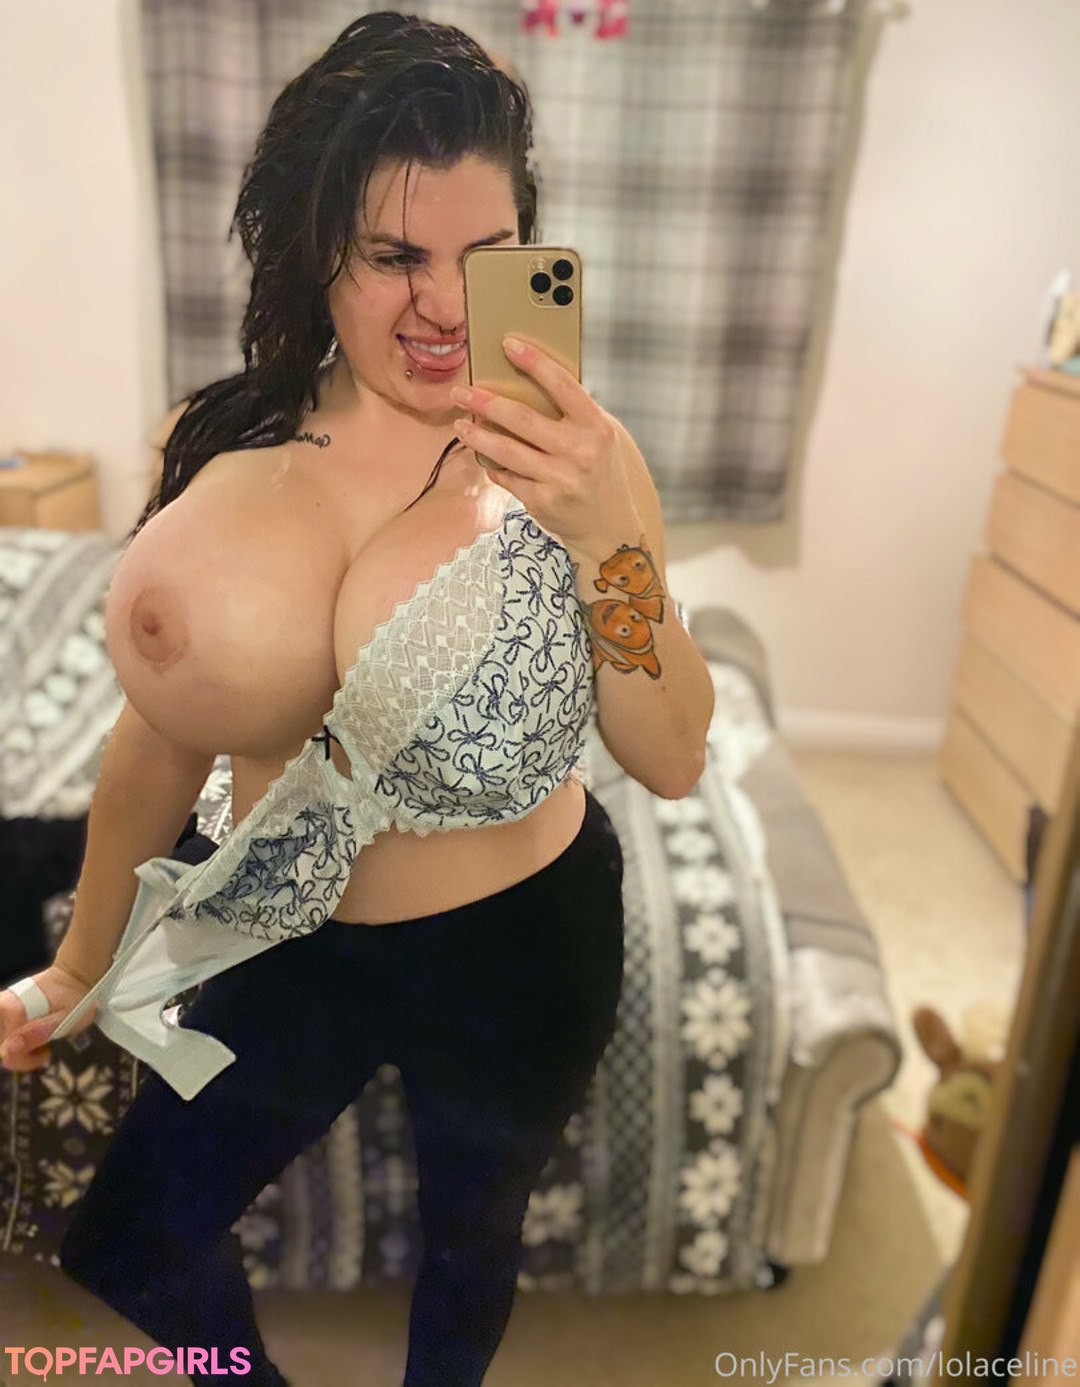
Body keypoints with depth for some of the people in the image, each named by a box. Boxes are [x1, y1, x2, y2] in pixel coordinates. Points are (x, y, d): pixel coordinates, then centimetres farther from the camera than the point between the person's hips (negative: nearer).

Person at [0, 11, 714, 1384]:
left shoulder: (569, 456, -17)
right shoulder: (223, 452, -11)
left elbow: (673, 762, -18)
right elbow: (160, 735, 0)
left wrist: (604, 533, -33)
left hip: (520, 954, -2)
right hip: (294, 948, 3)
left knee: (470, 1234, 25)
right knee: (126, 1245, 22)